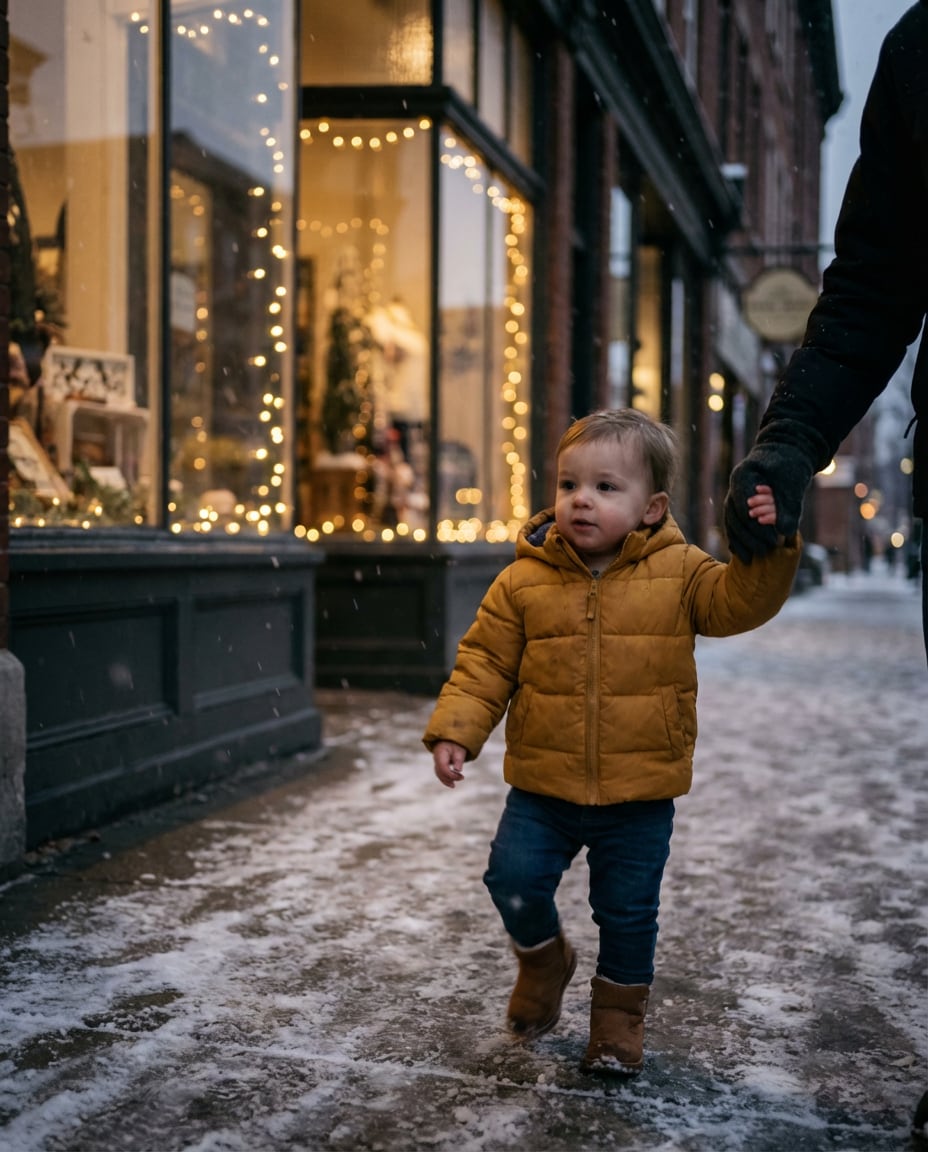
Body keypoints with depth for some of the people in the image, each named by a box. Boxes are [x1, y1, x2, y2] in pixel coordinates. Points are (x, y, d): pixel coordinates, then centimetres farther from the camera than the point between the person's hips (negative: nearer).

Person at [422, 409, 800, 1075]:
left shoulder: (678, 572, -4)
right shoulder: (524, 581, -4)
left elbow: (740, 601, -12)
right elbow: (484, 664, -1)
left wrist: (767, 547, -28)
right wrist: (455, 731, -11)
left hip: (639, 796, -1)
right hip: (543, 787, 1)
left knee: (628, 912, 8)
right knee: (513, 879, -5)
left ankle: (619, 1018, 32)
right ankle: (544, 959, 28)